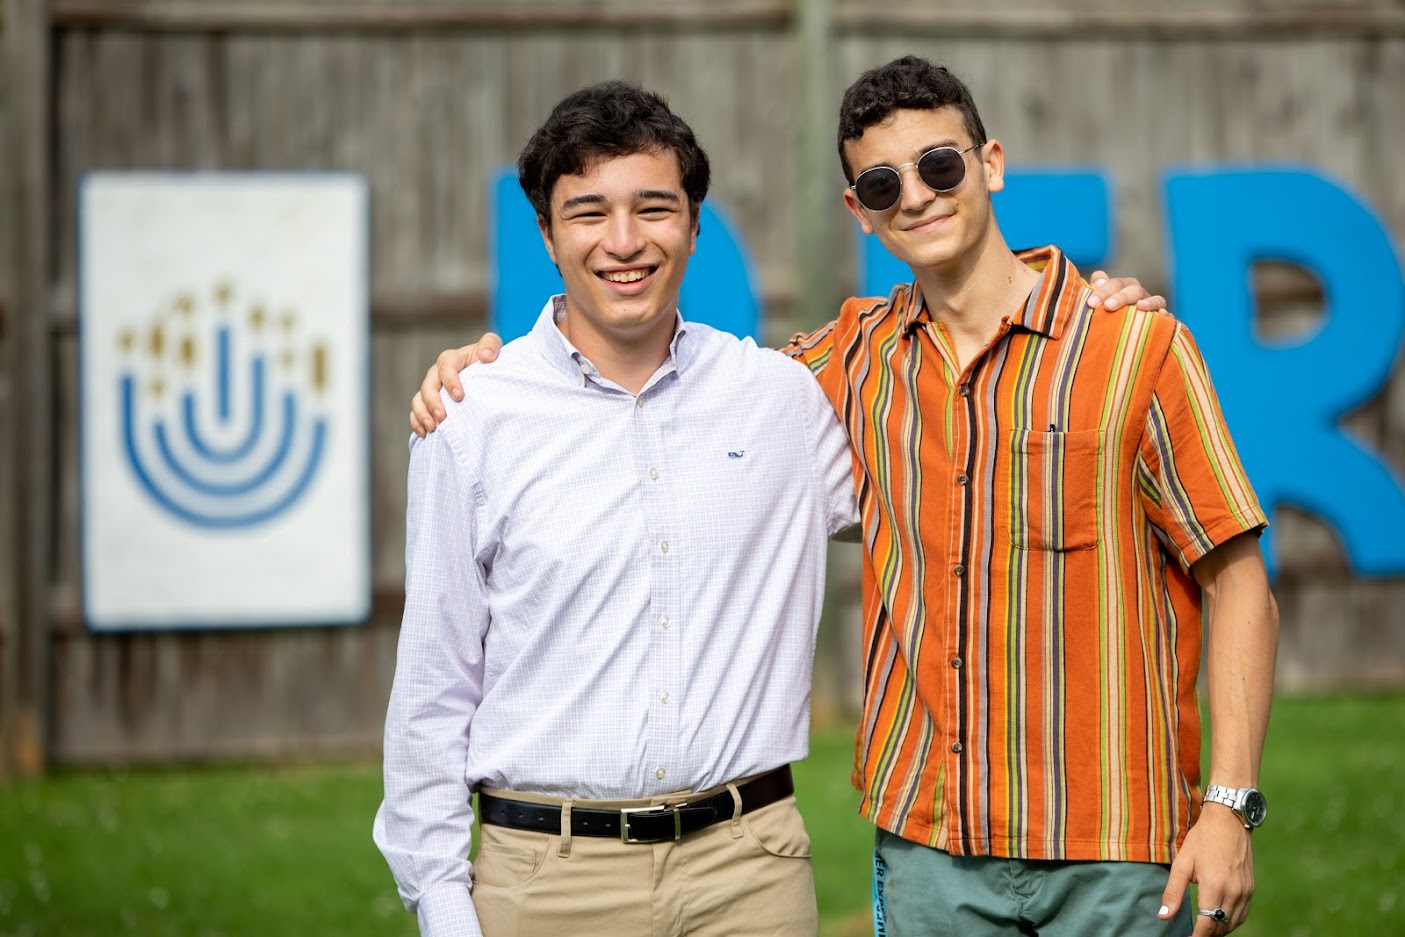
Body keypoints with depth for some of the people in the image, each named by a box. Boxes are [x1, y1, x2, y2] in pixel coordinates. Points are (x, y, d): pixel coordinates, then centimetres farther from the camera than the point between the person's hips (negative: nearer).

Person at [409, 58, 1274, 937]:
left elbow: (1238, 583, -3)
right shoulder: (859, 354, 7)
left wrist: (1230, 802, -10)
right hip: (928, 841, 4)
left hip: (1112, 848, -3)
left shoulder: (1137, 346, -4)